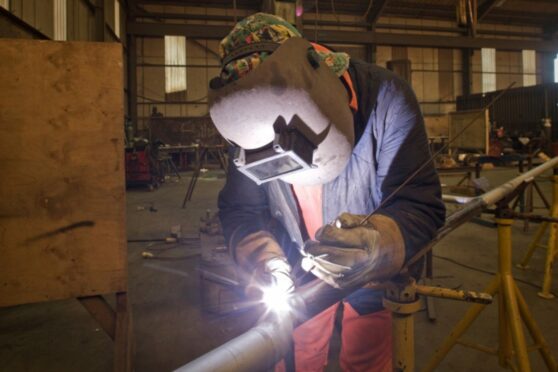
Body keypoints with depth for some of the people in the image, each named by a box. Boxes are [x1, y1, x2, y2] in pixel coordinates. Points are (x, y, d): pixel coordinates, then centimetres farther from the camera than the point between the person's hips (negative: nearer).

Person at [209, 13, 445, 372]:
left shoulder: (385, 101, -26)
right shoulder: (250, 119, -16)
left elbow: (422, 206, -27)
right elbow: (239, 209, -9)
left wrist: (376, 245, -48)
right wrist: (262, 256, -29)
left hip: (373, 278, -1)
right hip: (297, 278, 2)